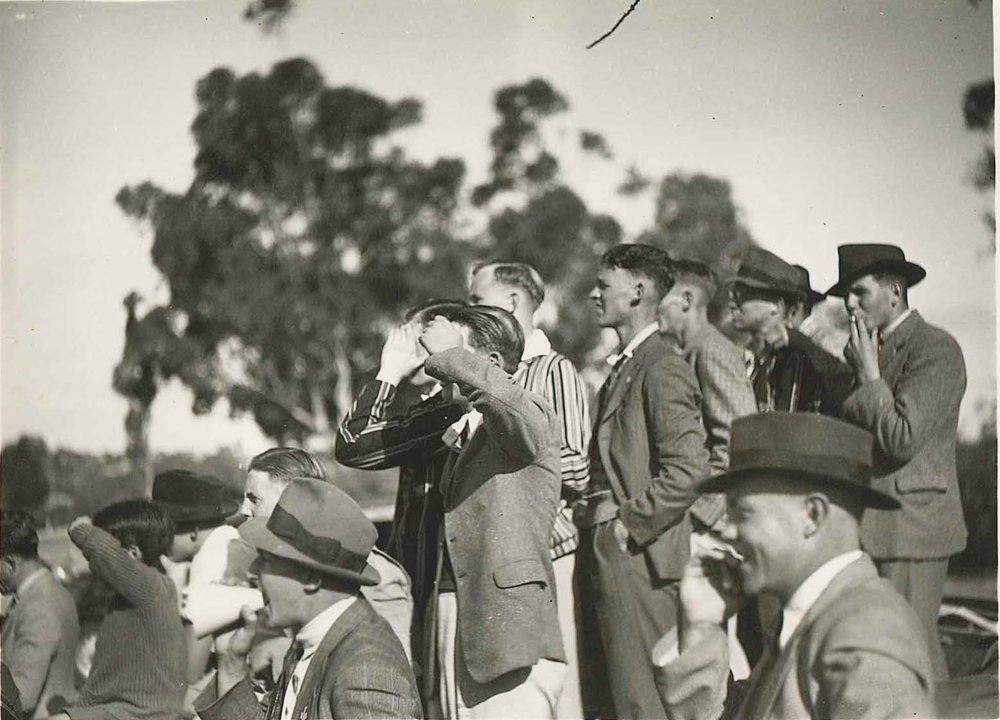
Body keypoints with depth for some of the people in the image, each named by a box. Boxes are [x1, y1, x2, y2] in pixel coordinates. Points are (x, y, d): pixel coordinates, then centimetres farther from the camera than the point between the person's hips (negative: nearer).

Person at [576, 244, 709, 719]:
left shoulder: (663, 370, -11)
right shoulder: (622, 369, 20)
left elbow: (689, 469, -21)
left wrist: (629, 522, -16)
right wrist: (592, 514, 11)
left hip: (638, 558, -10)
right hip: (602, 558, 10)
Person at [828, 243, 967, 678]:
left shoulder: (936, 349, -8)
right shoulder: (878, 351, 19)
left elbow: (902, 440, -19)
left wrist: (868, 376, -10)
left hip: (911, 529, -8)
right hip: (872, 528, 8)